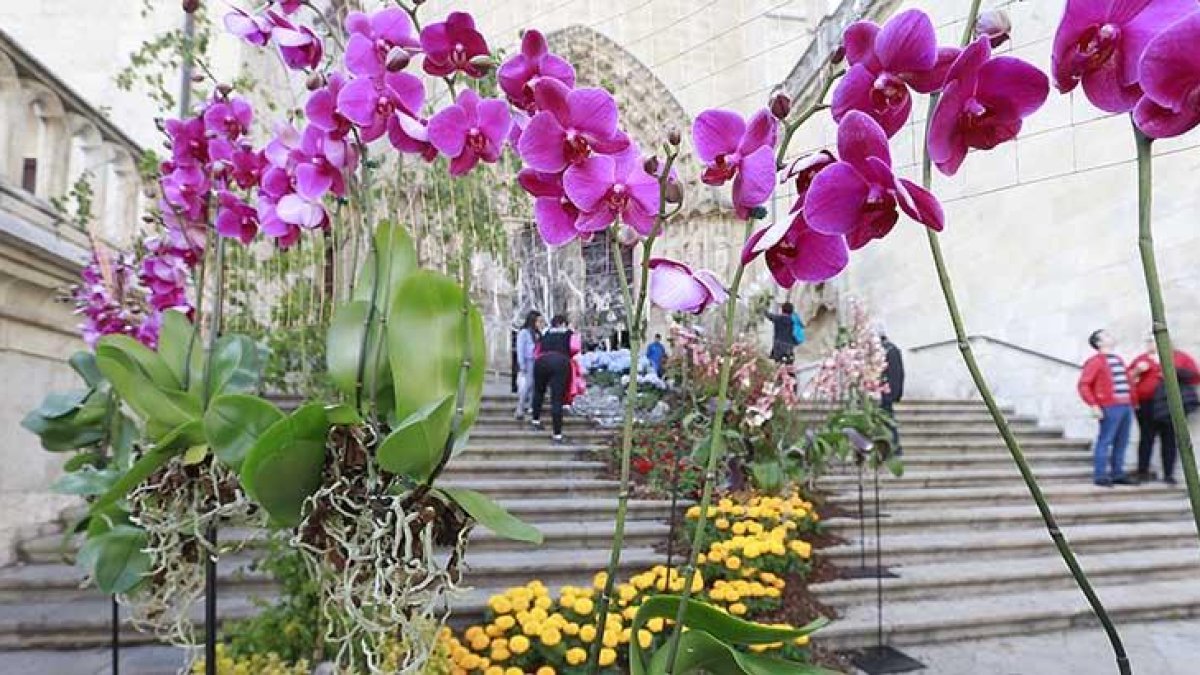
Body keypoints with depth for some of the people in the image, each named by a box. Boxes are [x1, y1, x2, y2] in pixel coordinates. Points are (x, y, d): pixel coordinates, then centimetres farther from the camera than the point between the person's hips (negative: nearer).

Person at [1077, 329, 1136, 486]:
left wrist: (1132, 400, 16)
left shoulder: (1118, 359, 21)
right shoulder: (1095, 361, -5)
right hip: (1110, 408, -8)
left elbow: (1127, 382, 26)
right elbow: (1083, 385, -11)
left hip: (1126, 406, 8)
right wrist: (1094, 406, -17)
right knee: (1105, 441, -6)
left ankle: (1118, 474, 18)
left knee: (1121, 442, 10)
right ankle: (1100, 476, -3)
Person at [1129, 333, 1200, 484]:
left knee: (1170, 439, -1)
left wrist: (1176, 373, -8)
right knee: (1146, 438, -4)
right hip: (1147, 405, 0)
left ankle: (1169, 474, 4)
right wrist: (1137, 371, -4)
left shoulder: (1181, 357, 12)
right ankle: (1143, 472, -3)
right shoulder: (1142, 359, 14)